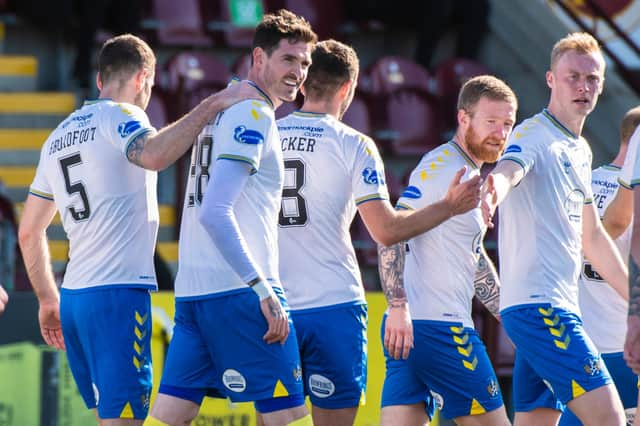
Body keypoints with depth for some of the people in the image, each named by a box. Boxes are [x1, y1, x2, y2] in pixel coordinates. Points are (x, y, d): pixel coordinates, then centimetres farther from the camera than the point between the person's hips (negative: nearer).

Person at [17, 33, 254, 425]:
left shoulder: (59, 136, 19)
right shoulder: (120, 116, -5)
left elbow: (29, 233, 23)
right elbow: (154, 156, -30)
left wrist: (48, 300, 30)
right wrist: (213, 105, -26)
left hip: (73, 296, 9)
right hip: (119, 293, -9)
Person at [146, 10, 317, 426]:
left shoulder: (221, 108, 20)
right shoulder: (254, 114, -9)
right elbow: (215, 212, -19)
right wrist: (263, 290, -22)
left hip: (191, 290, 9)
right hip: (238, 292, -9)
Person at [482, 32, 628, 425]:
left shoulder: (580, 151, 20)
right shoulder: (534, 135, -7)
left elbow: (592, 237, 29)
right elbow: (507, 171, -31)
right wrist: (492, 195, -54)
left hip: (559, 310, 9)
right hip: (536, 304, -9)